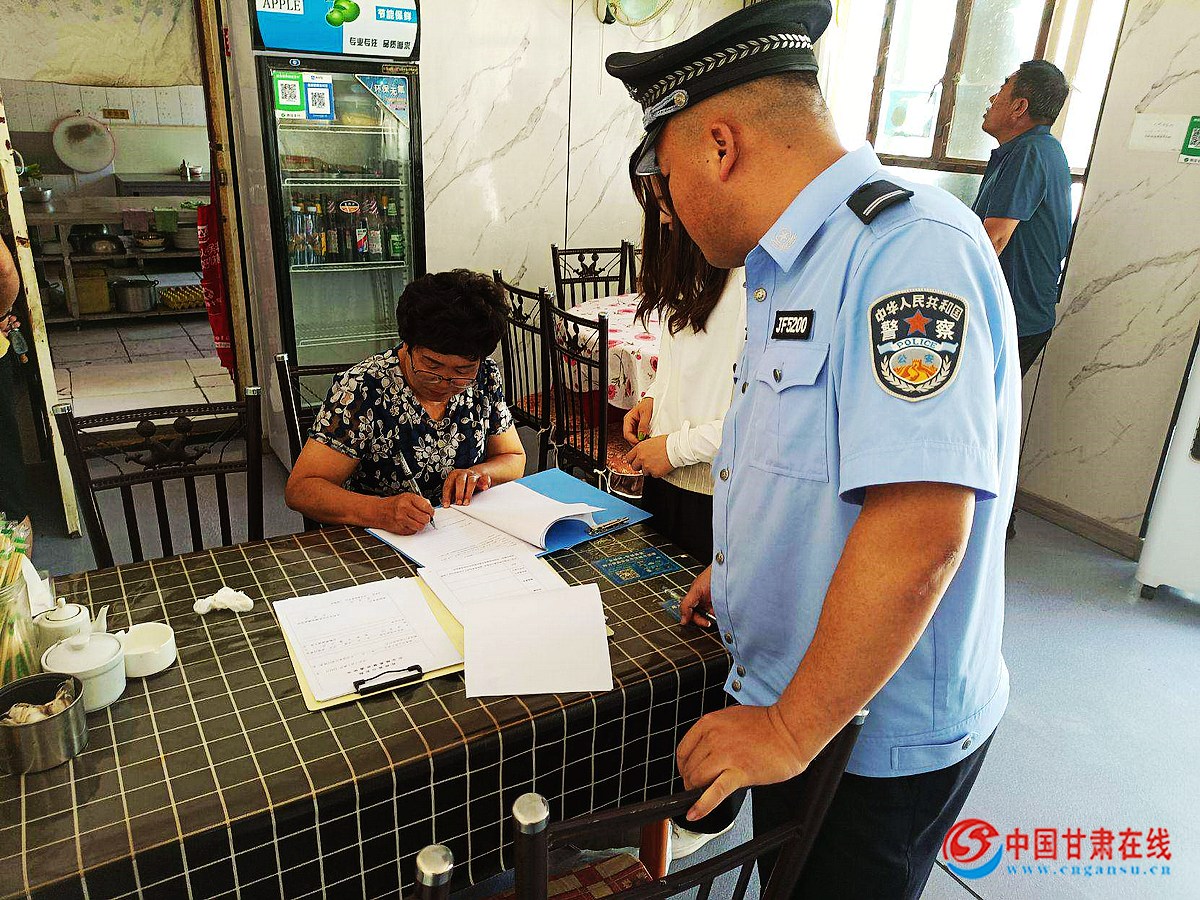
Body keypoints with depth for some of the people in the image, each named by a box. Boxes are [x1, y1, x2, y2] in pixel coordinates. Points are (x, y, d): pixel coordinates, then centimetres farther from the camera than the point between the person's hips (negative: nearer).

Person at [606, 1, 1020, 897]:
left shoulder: (910, 250, -27)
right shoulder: (797, 268, 6)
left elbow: (919, 532, -34)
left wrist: (791, 729, -25)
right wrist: (743, 569, 19)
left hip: (876, 738, -8)